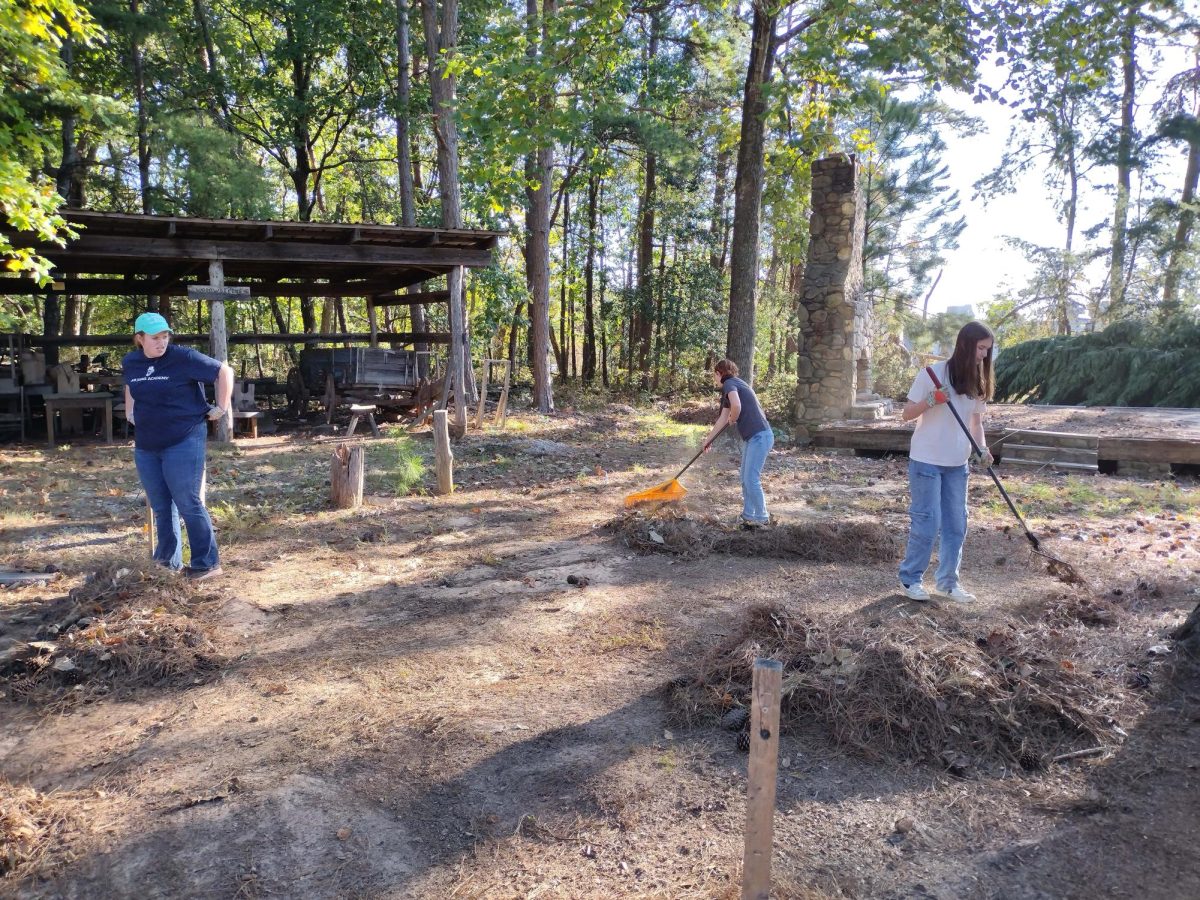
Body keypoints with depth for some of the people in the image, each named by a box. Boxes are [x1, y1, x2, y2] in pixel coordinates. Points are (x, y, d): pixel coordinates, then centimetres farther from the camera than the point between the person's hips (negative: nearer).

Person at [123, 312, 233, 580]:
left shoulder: (183, 357, -12)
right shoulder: (130, 362, 7)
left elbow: (224, 371, -6)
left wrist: (222, 408, -5)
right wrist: (129, 412, 21)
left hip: (184, 442, -6)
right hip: (146, 446, 6)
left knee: (189, 504, -6)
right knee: (160, 506, 12)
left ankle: (207, 563, 3)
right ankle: (168, 561, 24)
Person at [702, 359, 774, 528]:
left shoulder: (730, 384, -9)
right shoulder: (732, 386, 21)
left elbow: (736, 406, -29)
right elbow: (723, 419, 29)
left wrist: (732, 419, -7)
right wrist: (709, 439, 37)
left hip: (759, 437, -10)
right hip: (752, 437, 10)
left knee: (751, 480, -5)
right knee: (745, 478, 15)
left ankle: (761, 518, 5)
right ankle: (748, 516, 22)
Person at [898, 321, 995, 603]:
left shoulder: (977, 381, 7)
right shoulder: (933, 373, -11)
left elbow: (976, 421, 13)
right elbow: (907, 414, -8)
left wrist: (982, 448, -5)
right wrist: (932, 401, -25)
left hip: (957, 464, 6)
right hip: (926, 460, -6)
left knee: (956, 525, 9)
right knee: (926, 523, -3)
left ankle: (947, 582, 22)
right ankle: (911, 579, 13)